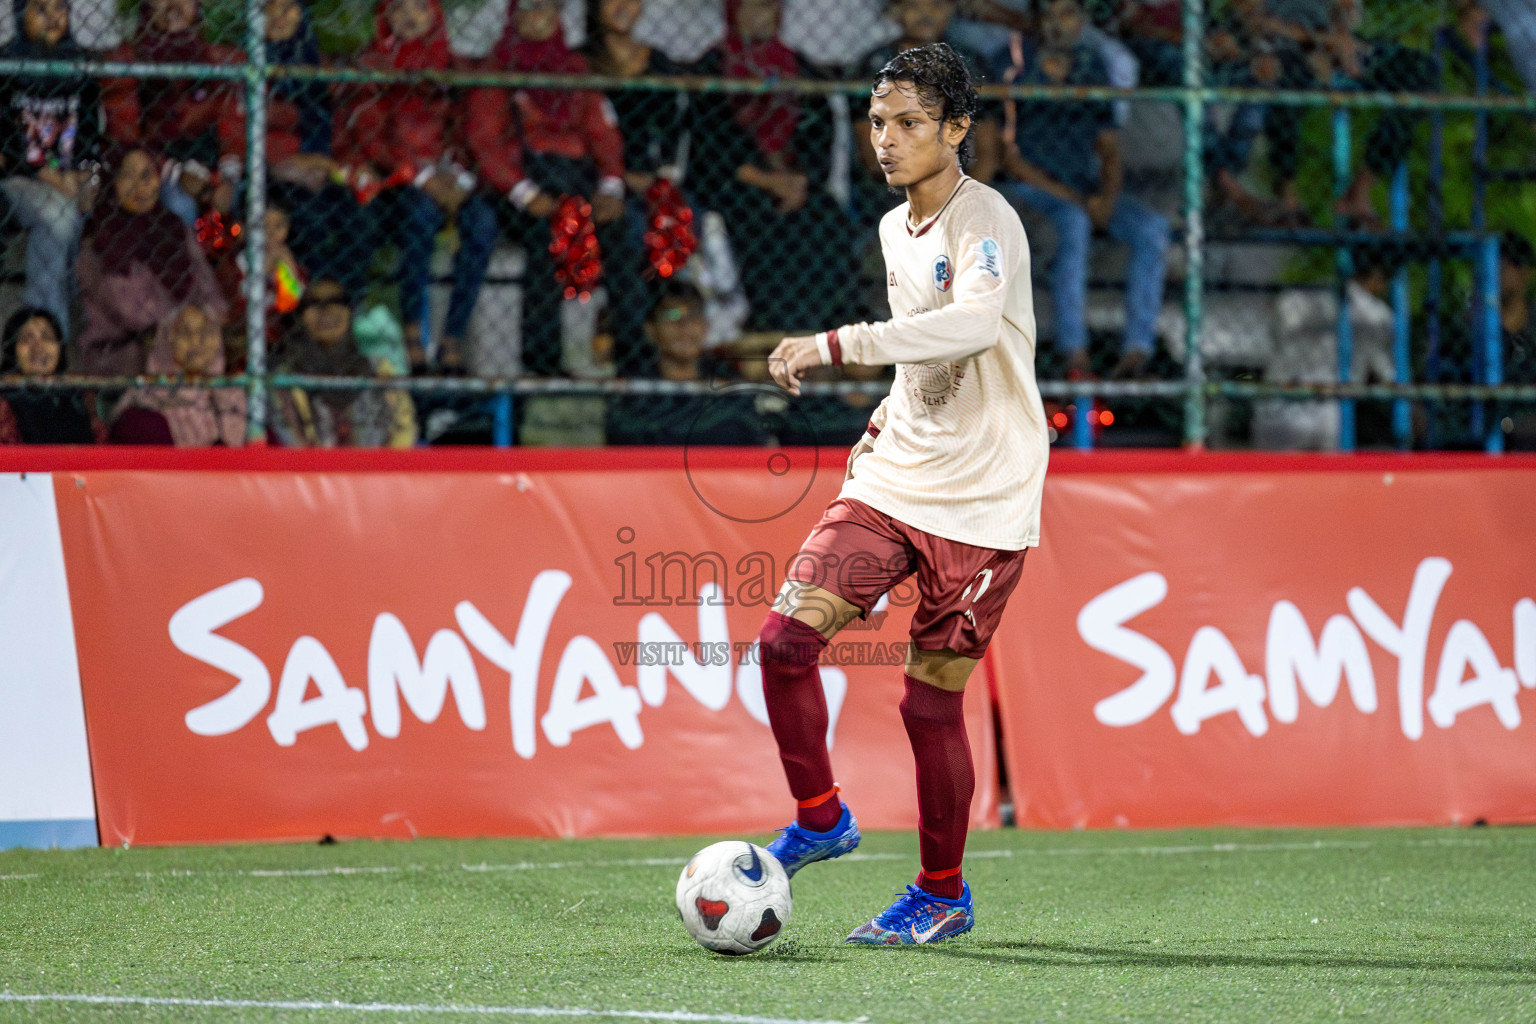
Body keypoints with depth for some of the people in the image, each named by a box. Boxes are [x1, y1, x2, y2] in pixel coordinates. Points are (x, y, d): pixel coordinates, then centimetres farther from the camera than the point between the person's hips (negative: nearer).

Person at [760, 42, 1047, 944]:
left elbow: (975, 325, -37)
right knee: (788, 635, -9)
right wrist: (888, 420, 12)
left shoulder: (986, 224, -16)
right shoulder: (895, 229, 11)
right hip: (894, 481, 7)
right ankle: (821, 820, 11)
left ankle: (943, 895, 17)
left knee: (931, 700, -2)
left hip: (981, 503, -7)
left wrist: (838, 345, -38)